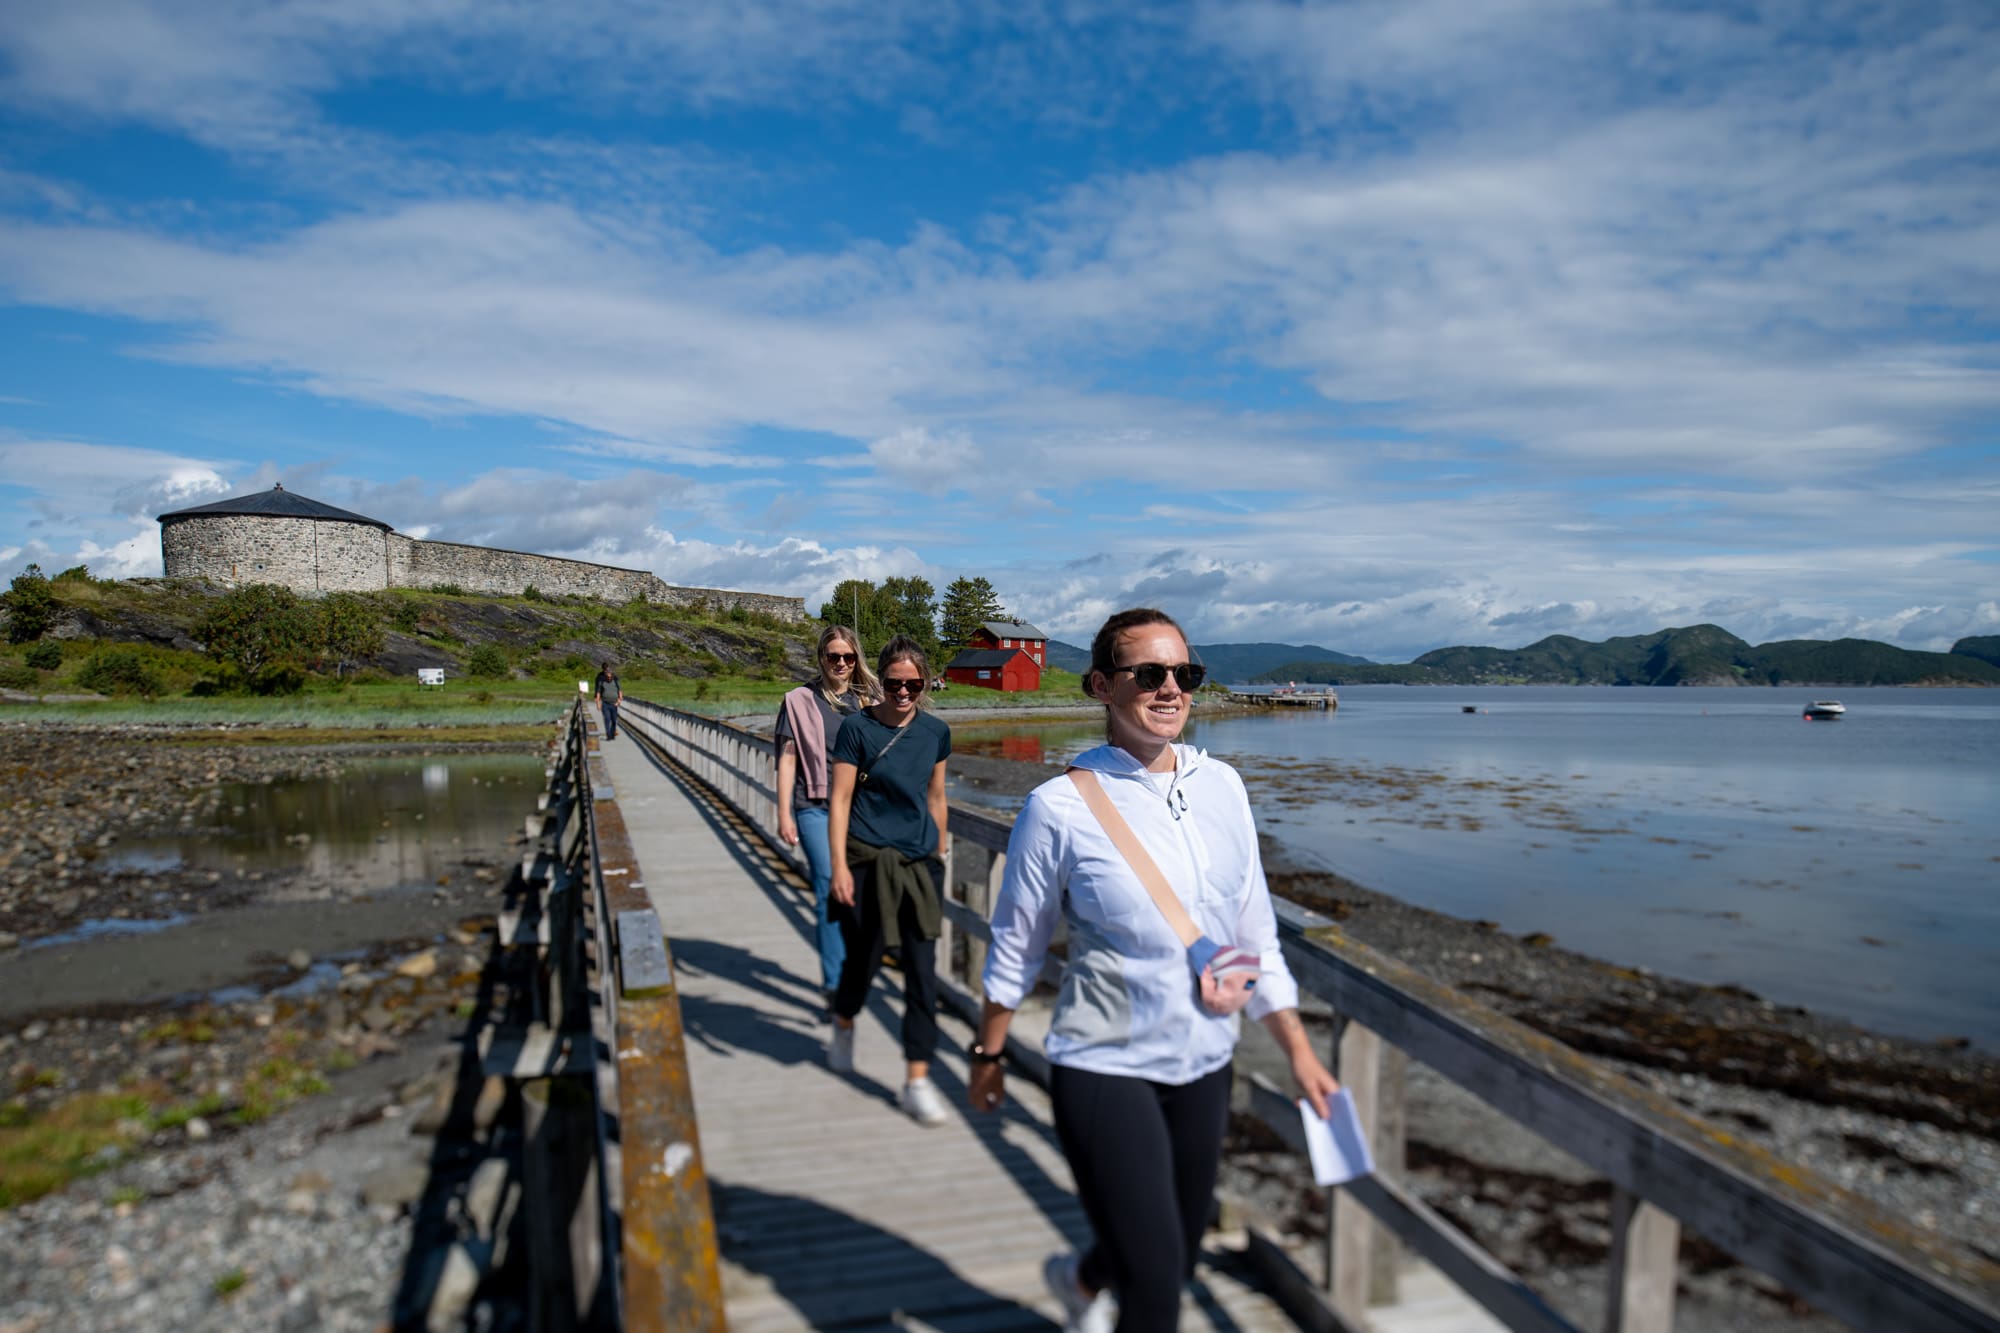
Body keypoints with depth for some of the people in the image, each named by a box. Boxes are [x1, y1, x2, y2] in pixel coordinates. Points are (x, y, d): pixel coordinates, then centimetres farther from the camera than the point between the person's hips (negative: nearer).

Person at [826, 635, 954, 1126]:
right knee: (864, 956, 12)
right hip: (869, 860, -3)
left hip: (920, 863, 3)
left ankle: (917, 1082, 9)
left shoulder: (936, 732, 4)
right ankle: (843, 1026, 46)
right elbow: (840, 799, -9)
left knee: (922, 971, 0)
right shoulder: (858, 727, -8)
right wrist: (839, 866, -14)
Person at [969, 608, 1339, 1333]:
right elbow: (1016, 945, -4)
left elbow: (1255, 933, 6)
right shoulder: (1062, 806, -16)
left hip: (1204, 1065, 6)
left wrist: (1299, 1051, 6)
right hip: (1106, 1070, -5)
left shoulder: (1222, 786, -2)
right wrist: (989, 1054, 4)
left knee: (1177, 1257, 23)